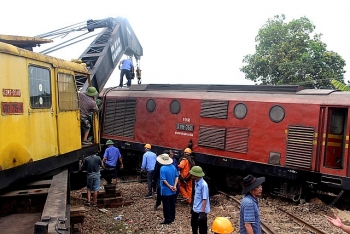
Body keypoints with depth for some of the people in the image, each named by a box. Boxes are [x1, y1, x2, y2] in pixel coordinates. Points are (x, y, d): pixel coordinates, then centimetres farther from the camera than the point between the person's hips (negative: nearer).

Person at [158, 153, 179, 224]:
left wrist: (170, 186, -14)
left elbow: (163, 180, -22)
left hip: (166, 190, -7)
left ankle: (167, 219, 11)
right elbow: (177, 176, 0)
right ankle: (172, 218, 28)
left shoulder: (163, 168, -19)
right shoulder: (173, 167, 0)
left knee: (166, 205, 4)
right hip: (172, 191, 7)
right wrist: (174, 186, -6)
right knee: (172, 204, 17)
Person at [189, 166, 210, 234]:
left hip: (201, 211, -8)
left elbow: (205, 199, -25)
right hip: (195, 210, 8)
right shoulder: (196, 182, 2)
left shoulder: (203, 185, -25)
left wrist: (202, 212, -25)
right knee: (194, 225, 25)